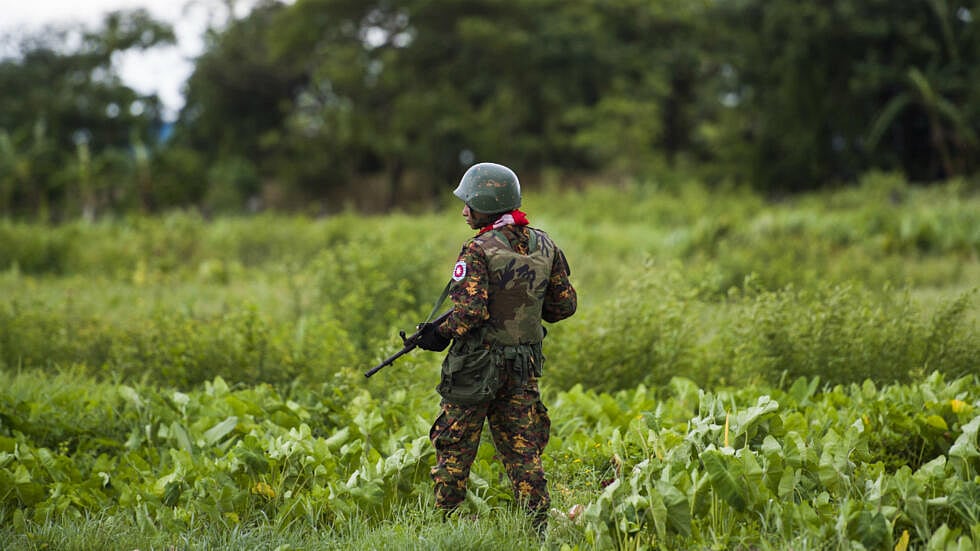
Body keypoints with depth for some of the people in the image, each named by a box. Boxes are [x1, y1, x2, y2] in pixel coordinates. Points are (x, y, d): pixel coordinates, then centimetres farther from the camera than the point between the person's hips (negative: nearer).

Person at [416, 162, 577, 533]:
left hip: (477, 366, -6)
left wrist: (440, 334, -6)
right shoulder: (543, 245, 4)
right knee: (523, 452, 10)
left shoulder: (480, 252, -15)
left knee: (454, 450, 6)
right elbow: (565, 304, 9)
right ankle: (540, 526, 6)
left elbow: (470, 311, -22)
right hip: (525, 366, 6)